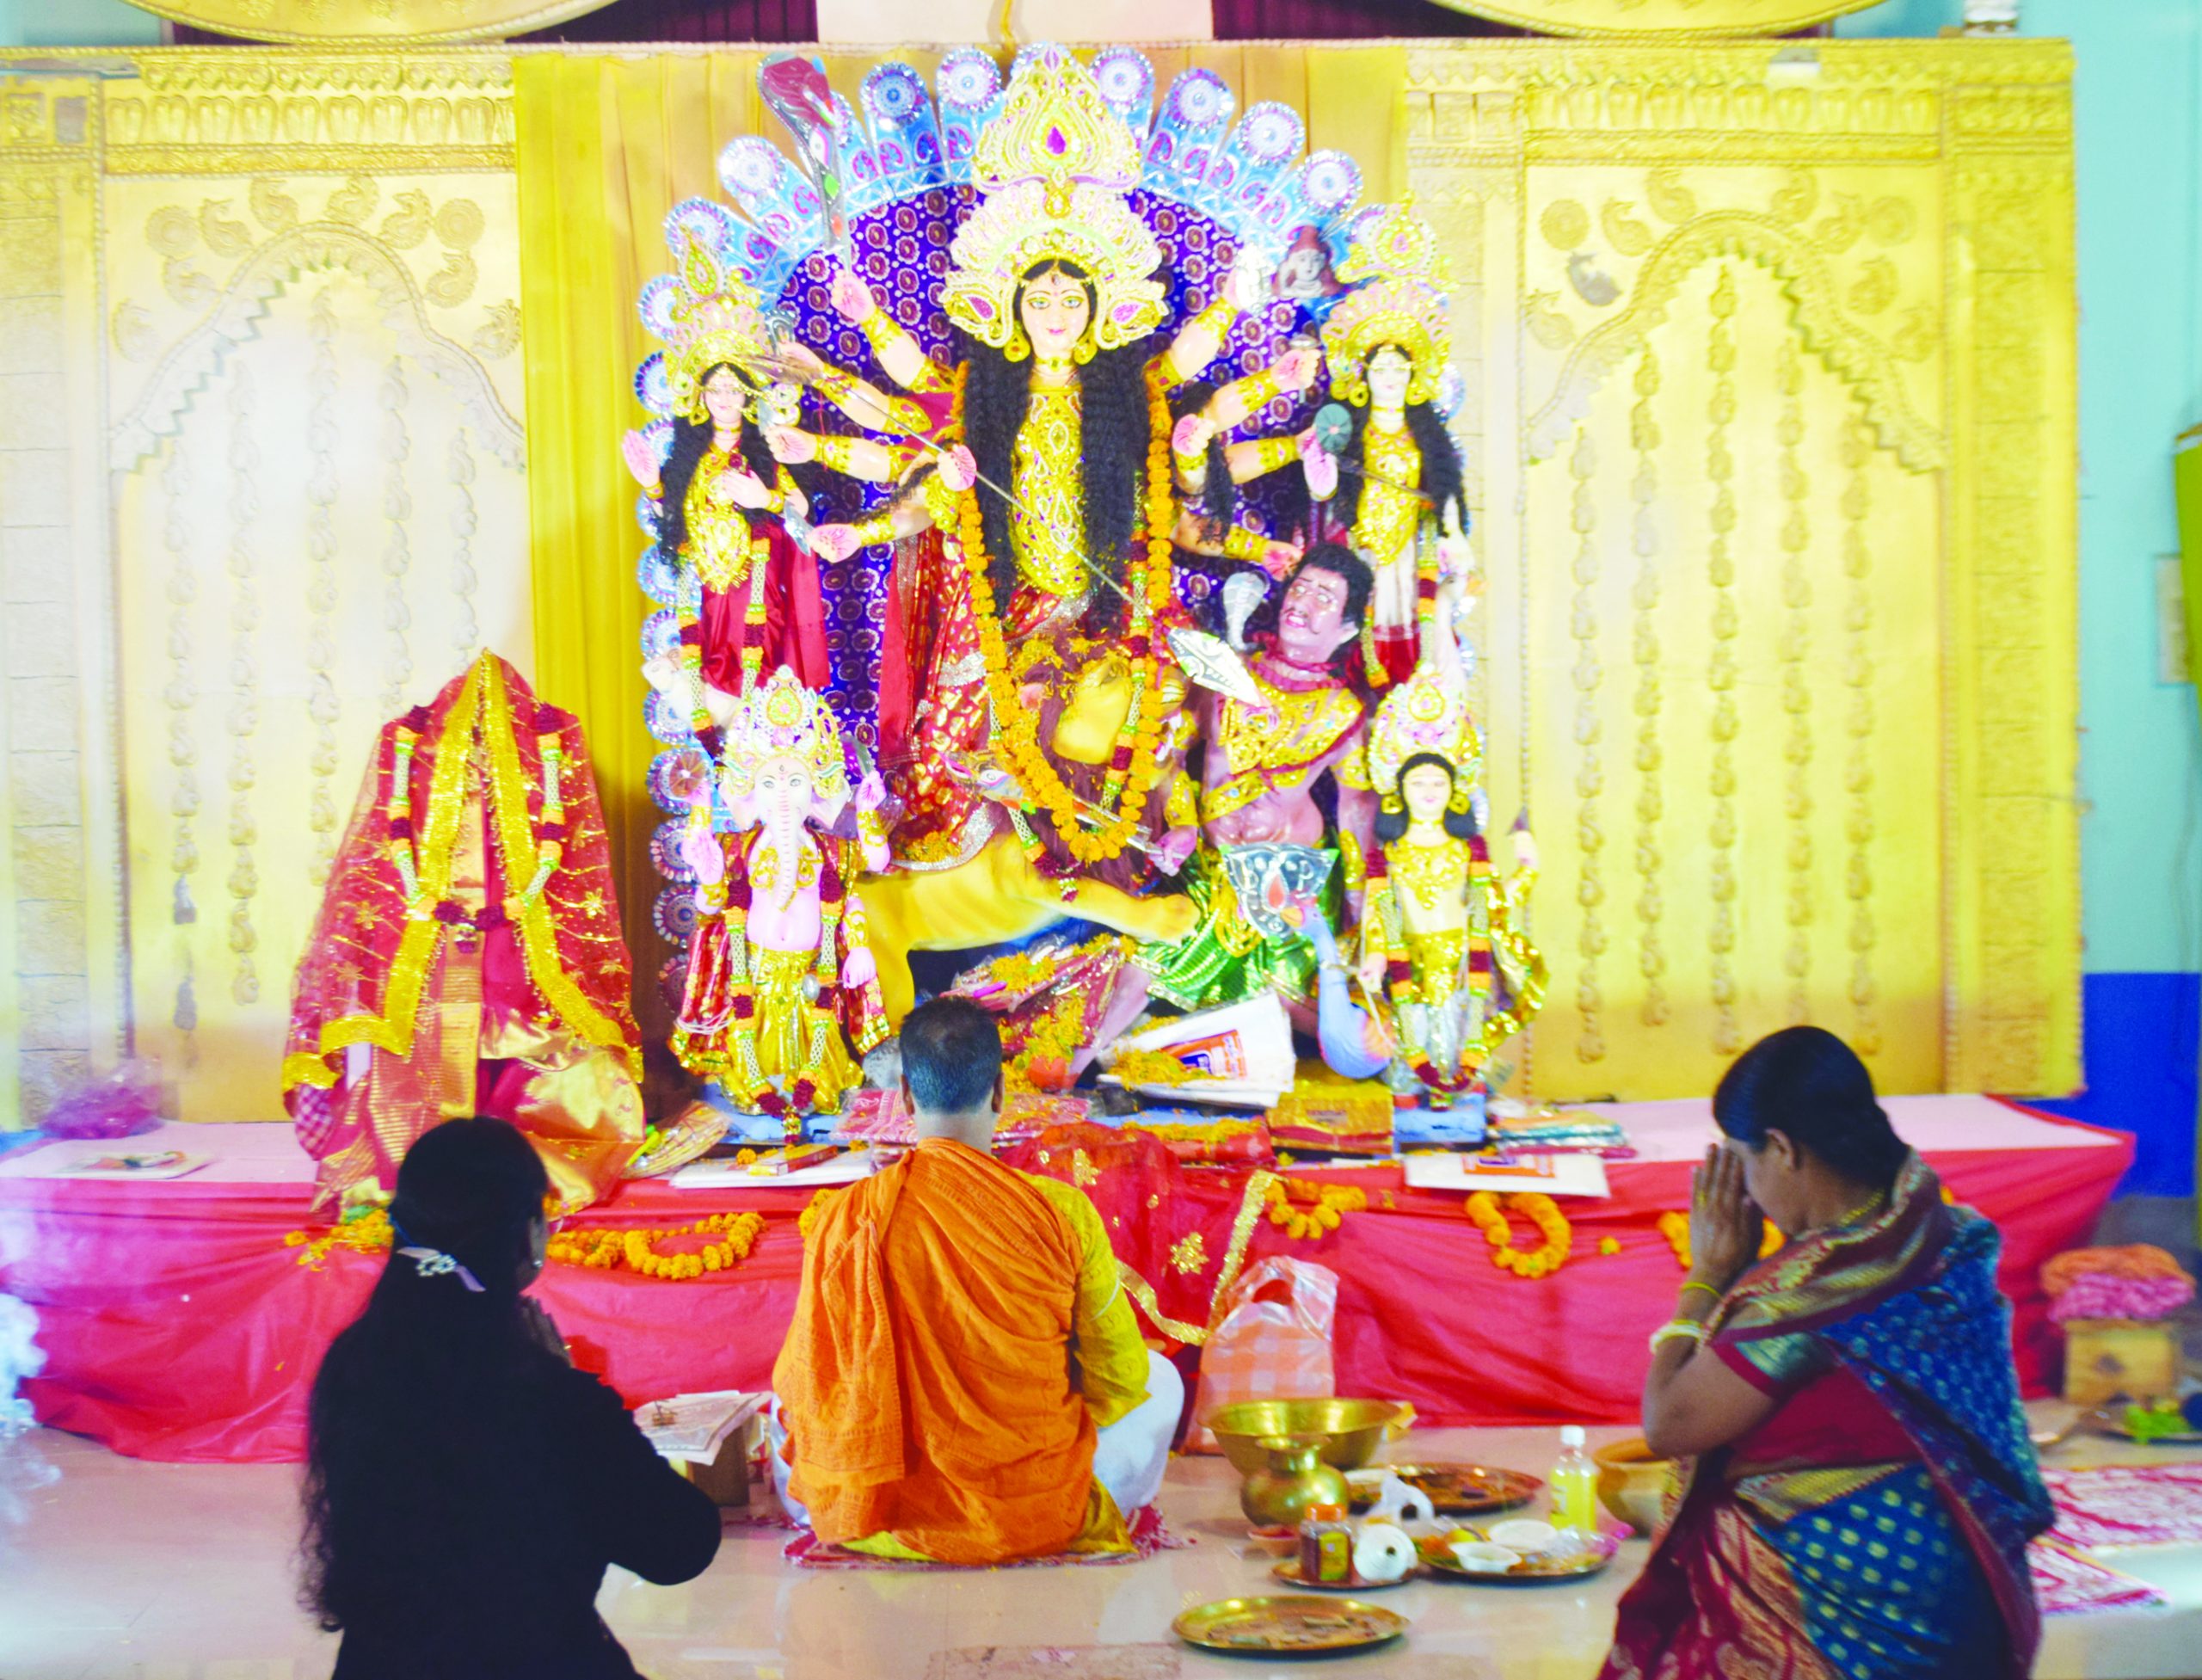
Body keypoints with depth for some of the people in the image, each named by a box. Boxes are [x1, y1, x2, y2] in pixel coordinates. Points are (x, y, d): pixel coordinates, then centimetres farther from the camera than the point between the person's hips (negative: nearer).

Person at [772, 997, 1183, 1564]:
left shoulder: (844, 1218, -11)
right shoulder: (1061, 1211, -15)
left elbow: (805, 1379, 2)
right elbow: (1120, 1373, -2)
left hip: (877, 1517, 2)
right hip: (1039, 1517, -1)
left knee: (782, 1399, 32)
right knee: (1159, 1381, 26)